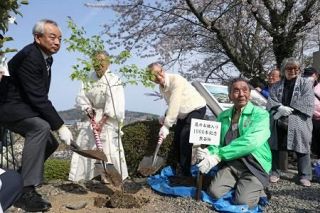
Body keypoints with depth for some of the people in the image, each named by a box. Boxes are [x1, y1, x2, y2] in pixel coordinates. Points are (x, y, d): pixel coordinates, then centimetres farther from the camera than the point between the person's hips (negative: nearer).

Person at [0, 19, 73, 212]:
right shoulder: (29, 56, -23)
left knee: (50, 143, 11)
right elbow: (38, 97, -29)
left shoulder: (46, 57, 6)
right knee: (41, 128, -33)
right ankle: (28, 192, -27)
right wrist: (60, 126, -28)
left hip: (24, 107, 10)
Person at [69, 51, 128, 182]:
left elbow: (113, 104, -19)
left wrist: (102, 121, -24)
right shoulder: (89, 79, 3)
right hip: (93, 115, 6)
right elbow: (82, 97, 5)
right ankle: (80, 174, 20)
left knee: (109, 146, -9)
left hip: (108, 117, -5)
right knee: (84, 142, 7)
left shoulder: (114, 80, -13)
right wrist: (87, 108, -15)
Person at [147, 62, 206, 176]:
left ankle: (185, 172, -8)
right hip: (183, 114, 8)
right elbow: (171, 105, 8)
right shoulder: (161, 87, -2)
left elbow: (174, 104, -34)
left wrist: (166, 125, -34)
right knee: (177, 140, 7)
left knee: (185, 139, -18)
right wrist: (165, 117, -8)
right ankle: (181, 166, 26)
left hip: (196, 109, -8)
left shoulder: (176, 80, -29)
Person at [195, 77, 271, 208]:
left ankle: (257, 188, 12)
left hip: (254, 165, -4)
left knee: (242, 202, -21)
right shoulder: (223, 116, 9)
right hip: (230, 163, 4)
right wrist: (209, 152, -21)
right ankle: (237, 183, 14)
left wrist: (218, 156, -28)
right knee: (214, 192, -16)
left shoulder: (261, 114, -7)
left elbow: (251, 141, -24)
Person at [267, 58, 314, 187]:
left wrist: (288, 109, -14)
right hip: (278, 123, 3)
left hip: (299, 122, -2)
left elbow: (307, 103, -5)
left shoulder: (306, 83, 7)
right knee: (274, 147, 7)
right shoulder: (276, 86, 15)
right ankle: (274, 172, 20)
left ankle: (304, 176, 15)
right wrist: (280, 108, -17)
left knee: (301, 148, 1)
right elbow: (270, 101, 4)